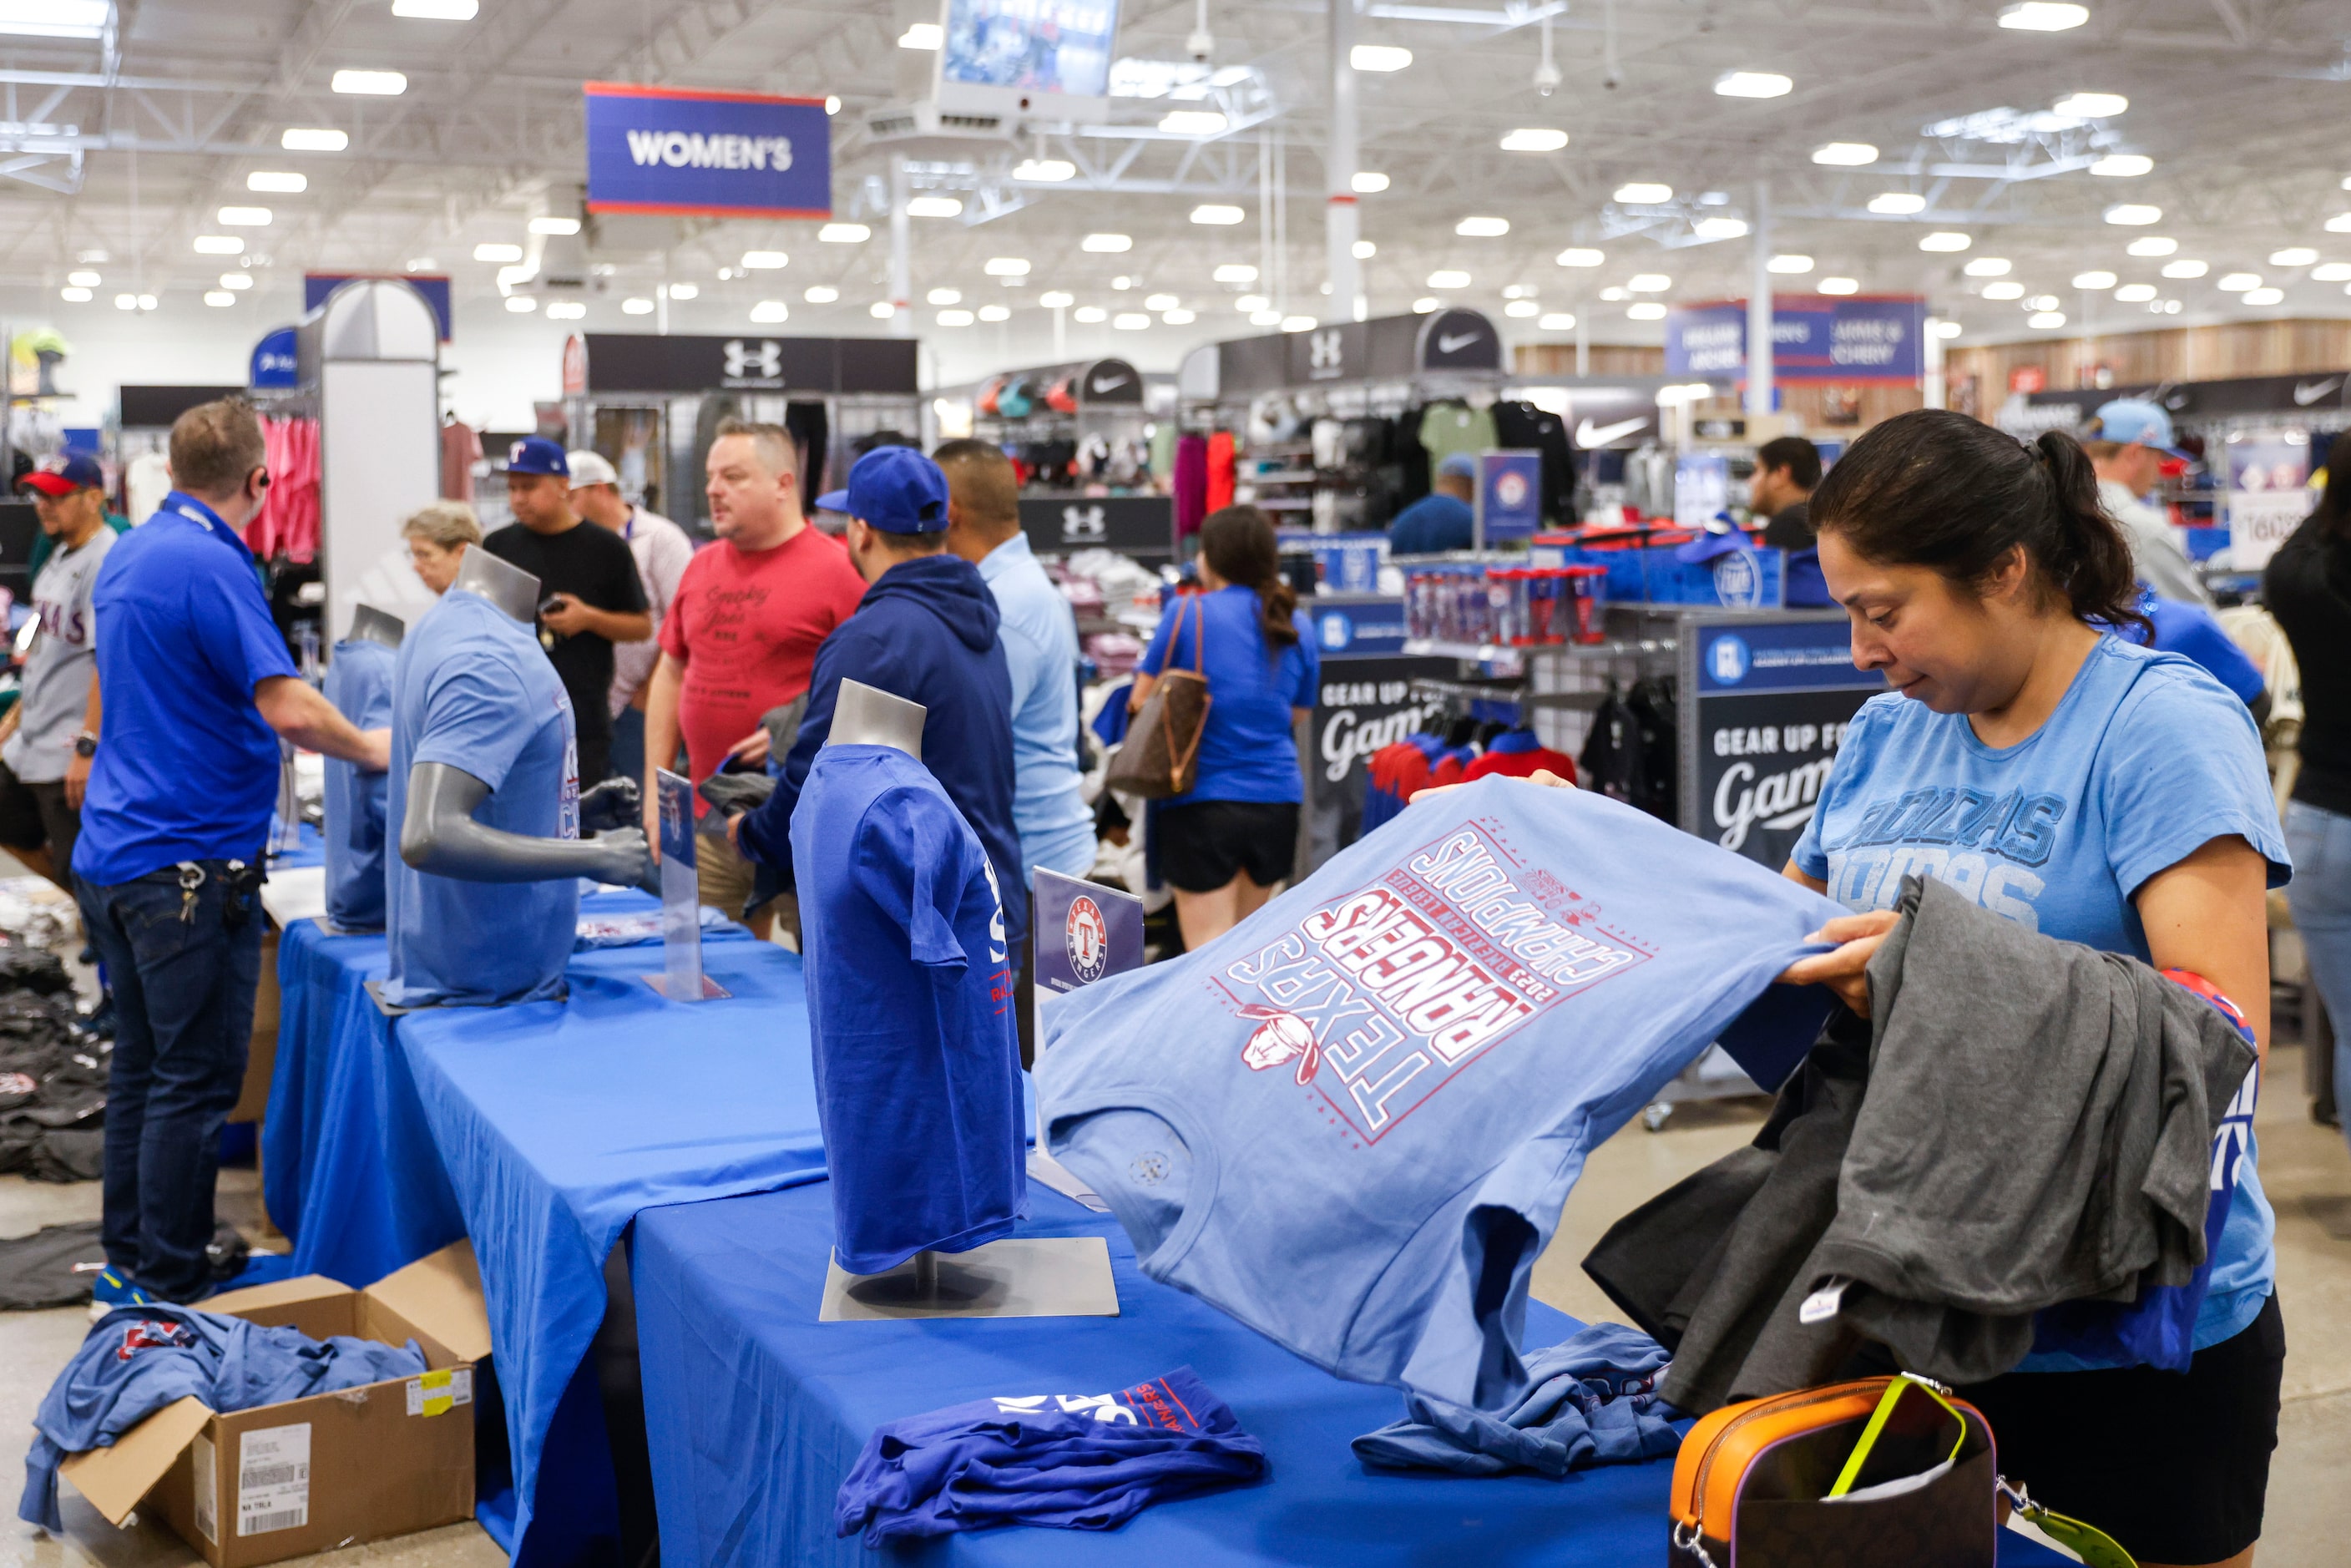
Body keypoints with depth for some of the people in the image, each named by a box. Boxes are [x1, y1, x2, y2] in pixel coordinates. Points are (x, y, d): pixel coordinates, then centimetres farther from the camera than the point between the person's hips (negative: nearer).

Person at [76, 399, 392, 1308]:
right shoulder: (210, 566, -16)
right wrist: (372, 750, -7)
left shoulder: (127, 556, 13)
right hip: (189, 865, -9)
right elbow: (287, 708, -24)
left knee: (143, 1066, 16)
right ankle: (170, 1294, 3)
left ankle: (130, 1266, 25)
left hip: (113, 854, 9)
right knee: (195, 1080, -2)